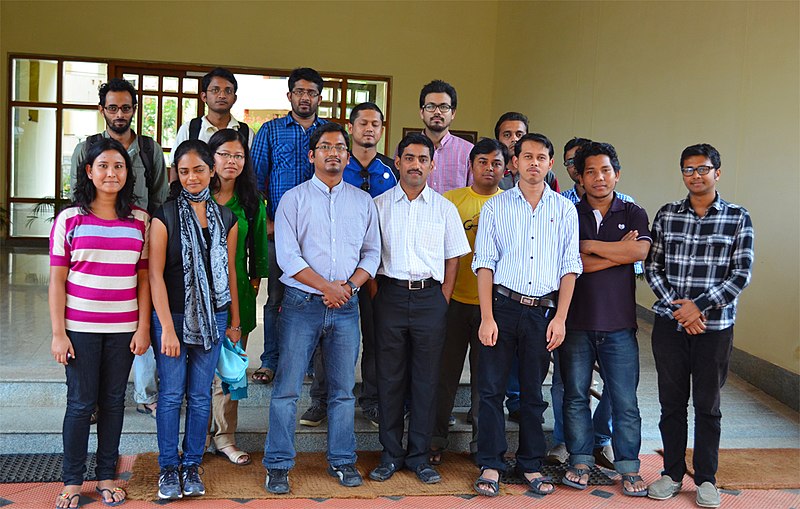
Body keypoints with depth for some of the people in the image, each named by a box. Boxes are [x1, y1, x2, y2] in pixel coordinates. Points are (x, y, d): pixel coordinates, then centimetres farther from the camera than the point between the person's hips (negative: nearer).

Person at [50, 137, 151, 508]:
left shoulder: (139, 220, 4)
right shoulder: (70, 219, -2)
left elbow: (144, 278, 5)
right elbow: (57, 280, -2)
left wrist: (143, 327, 0)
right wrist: (58, 333, -6)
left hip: (123, 329, 2)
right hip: (80, 328, -2)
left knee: (114, 401, 10)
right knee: (81, 403, 3)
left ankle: (106, 476, 23)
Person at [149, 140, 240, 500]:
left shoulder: (226, 218, 6)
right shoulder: (165, 216, -5)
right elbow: (155, 274, -8)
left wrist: (235, 322, 11)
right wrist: (167, 327, -13)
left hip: (212, 318, 3)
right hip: (172, 315, -3)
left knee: (200, 396, 8)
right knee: (171, 394, 3)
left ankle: (192, 466, 22)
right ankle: (168, 469, 17)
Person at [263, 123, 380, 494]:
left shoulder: (363, 202, 11)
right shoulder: (294, 199, 1)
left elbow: (372, 252, 10)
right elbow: (288, 256, -7)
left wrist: (348, 286, -7)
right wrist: (328, 287, -13)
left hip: (345, 308, 3)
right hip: (302, 304, -2)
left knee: (344, 389, 9)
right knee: (287, 388, -1)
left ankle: (342, 460, 22)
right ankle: (278, 465, 9)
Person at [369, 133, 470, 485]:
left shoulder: (444, 208, 8)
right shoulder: (379, 205, 7)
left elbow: (453, 258, 10)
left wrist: (444, 299, 1)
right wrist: (377, 294, -1)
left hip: (430, 297, 0)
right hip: (391, 296, 0)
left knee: (426, 379, 4)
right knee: (389, 377, 4)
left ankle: (419, 456, 15)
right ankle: (390, 454, 15)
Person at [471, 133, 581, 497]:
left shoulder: (565, 210, 7)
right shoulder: (496, 207, 4)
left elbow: (570, 267, 5)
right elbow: (485, 264, 1)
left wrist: (560, 318, -2)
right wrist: (487, 317, -7)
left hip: (543, 310, 1)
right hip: (502, 305, -1)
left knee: (533, 391, 9)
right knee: (492, 388, 2)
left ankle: (531, 464, 21)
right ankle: (490, 464, 14)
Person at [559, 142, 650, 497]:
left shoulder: (633, 214, 7)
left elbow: (640, 251, -13)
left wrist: (588, 245, -10)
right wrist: (618, 252, -9)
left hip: (619, 324, 0)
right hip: (576, 321, 0)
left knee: (625, 401, 4)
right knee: (575, 396, 8)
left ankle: (629, 467, 16)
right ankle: (580, 461, 22)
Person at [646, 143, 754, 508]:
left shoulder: (738, 218, -1)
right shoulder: (666, 215, 5)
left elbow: (741, 274, -6)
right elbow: (652, 268, 2)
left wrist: (699, 306, -14)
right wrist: (678, 308, -10)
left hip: (715, 327, -1)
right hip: (669, 324, 2)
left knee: (708, 405, 8)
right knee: (672, 402, 9)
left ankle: (706, 479, 21)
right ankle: (673, 473, 23)